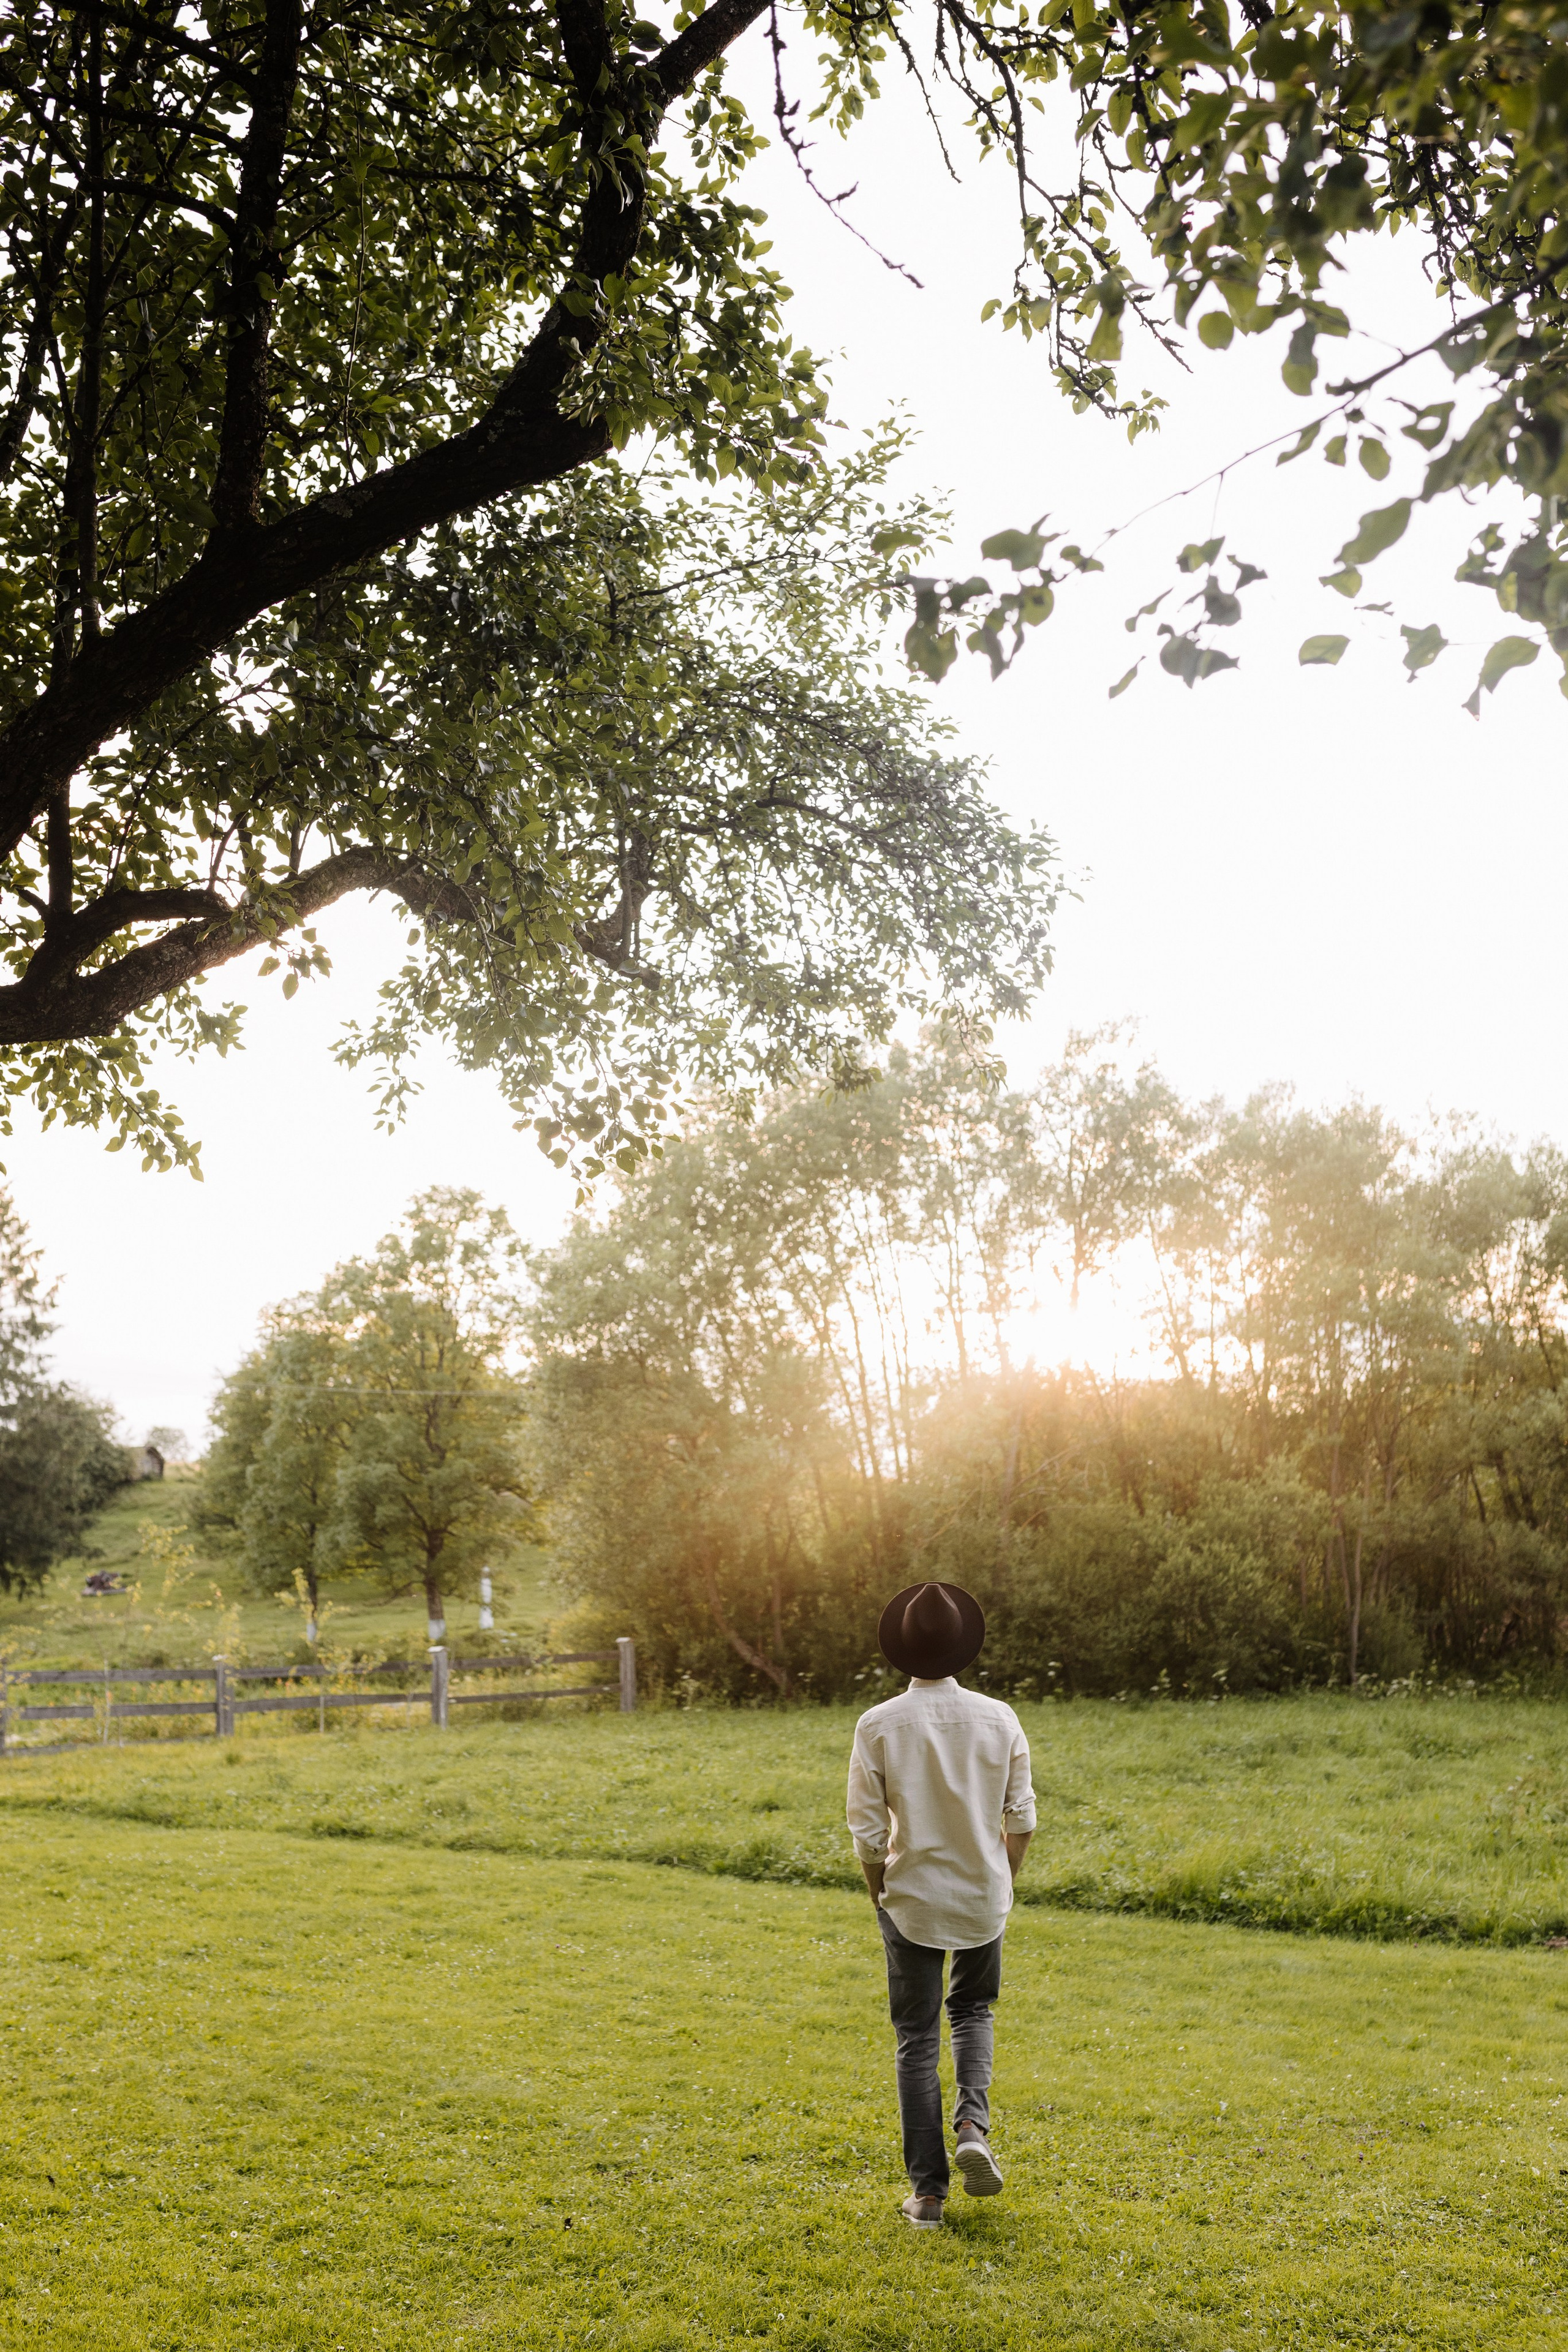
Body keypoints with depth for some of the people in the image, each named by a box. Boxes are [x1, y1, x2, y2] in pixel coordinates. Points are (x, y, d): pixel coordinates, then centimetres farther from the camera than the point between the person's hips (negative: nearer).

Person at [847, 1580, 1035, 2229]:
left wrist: (882, 1897, 6)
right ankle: (972, 2124, 4)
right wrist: (1002, 1882, 13)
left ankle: (928, 2190, 13)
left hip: (912, 1900, -2)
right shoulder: (998, 1719, -8)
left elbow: (867, 1832, -10)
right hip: (983, 1896, 2)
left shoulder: (878, 1726, -13)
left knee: (916, 2041, 10)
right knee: (972, 2010, 26)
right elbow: (1021, 1819, -3)